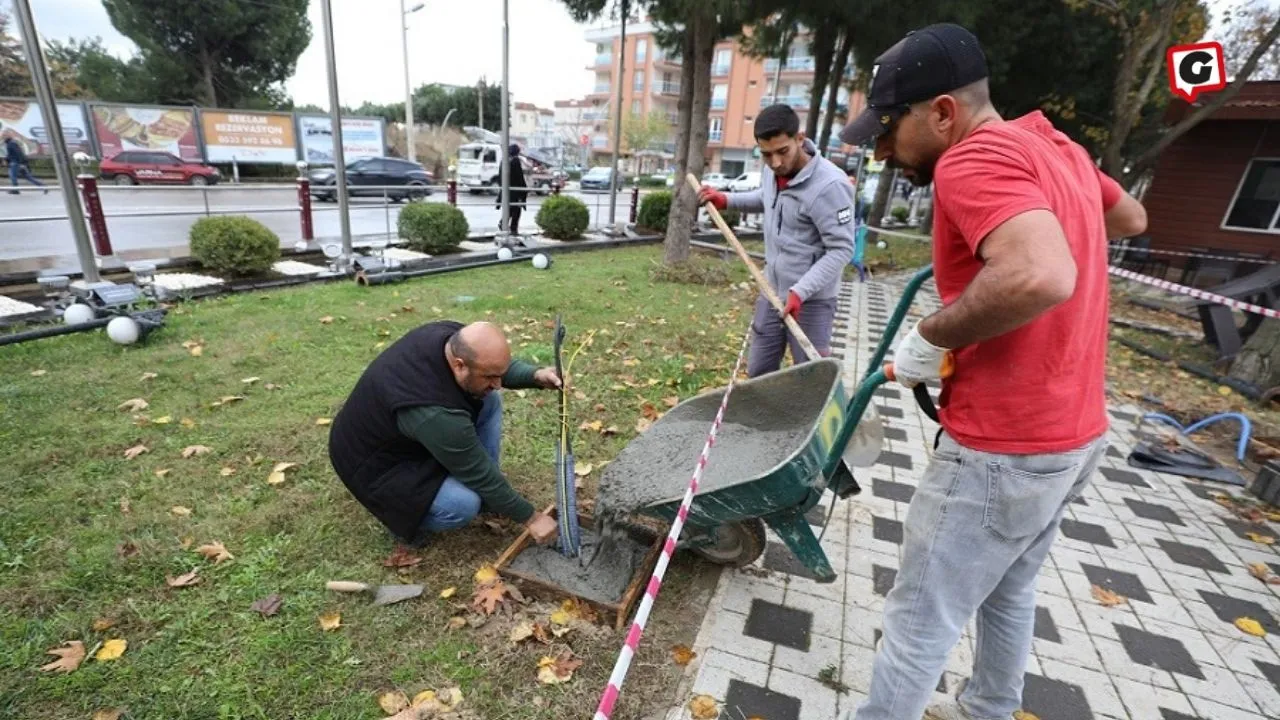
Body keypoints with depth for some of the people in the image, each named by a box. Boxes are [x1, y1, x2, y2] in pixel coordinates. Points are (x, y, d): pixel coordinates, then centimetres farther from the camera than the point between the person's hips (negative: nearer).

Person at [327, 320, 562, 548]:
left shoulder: (452, 335, -19)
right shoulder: (434, 412, -39)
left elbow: (501, 364, -1)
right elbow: (479, 472, -28)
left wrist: (535, 376, -21)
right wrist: (530, 517, -17)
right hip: (373, 460, -8)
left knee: (488, 400, -3)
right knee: (464, 505, -28)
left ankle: (485, 493, 8)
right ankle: (404, 517, 3)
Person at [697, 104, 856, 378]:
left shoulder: (830, 185, -24)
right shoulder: (771, 170, -1)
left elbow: (841, 250, -21)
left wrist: (800, 291, -30)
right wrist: (726, 200, 9)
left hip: (811, 300, -7)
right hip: (771, 291, 7)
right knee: (758, 372, 18)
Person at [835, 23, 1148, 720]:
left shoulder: (973, 160, -20)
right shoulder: (1055, 147, 9)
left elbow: (1041, 278, -37)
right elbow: (1130, 218, 26)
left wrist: (930, 335, -23)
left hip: (1002, 449, -10)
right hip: (1074, 432, 10)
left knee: (920, 620, 7)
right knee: (1008, 591, 28)